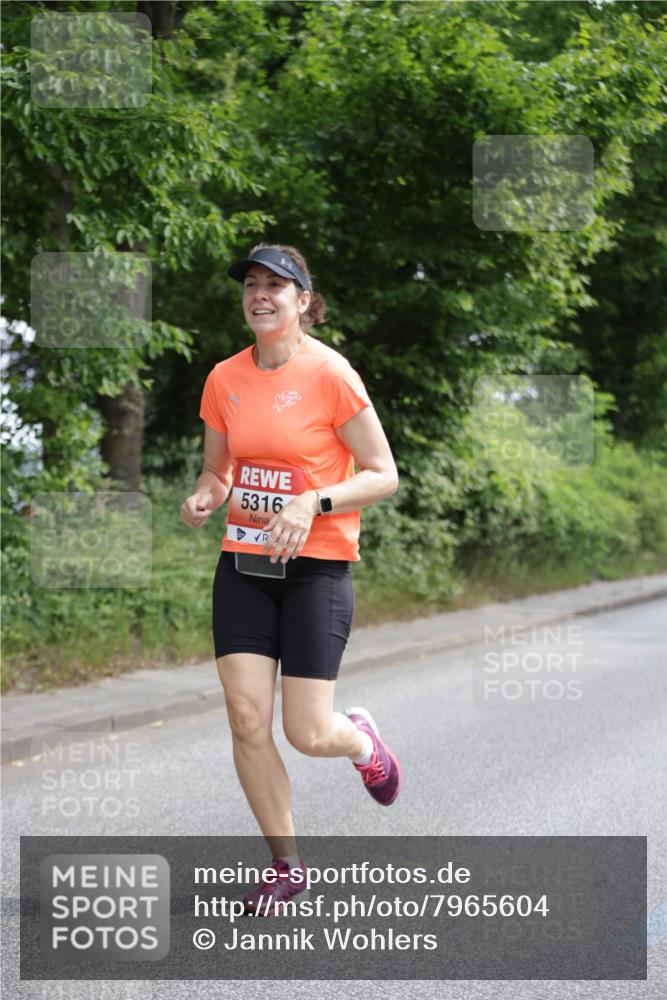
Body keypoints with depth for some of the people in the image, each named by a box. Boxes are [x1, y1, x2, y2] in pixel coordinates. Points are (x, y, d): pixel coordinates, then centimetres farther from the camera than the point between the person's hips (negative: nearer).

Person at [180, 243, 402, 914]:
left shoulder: (331, 374, -10)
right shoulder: (224, 379, 5)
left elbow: (383, 475, -8)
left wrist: (313, 504, -22)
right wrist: (204, 499, -5)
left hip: (316, 566, -4)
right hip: (243, 564, 4)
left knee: (308, 735, -7)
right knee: (246, 719, -6)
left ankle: (362, 739, 31)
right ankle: (287, 866, 10)